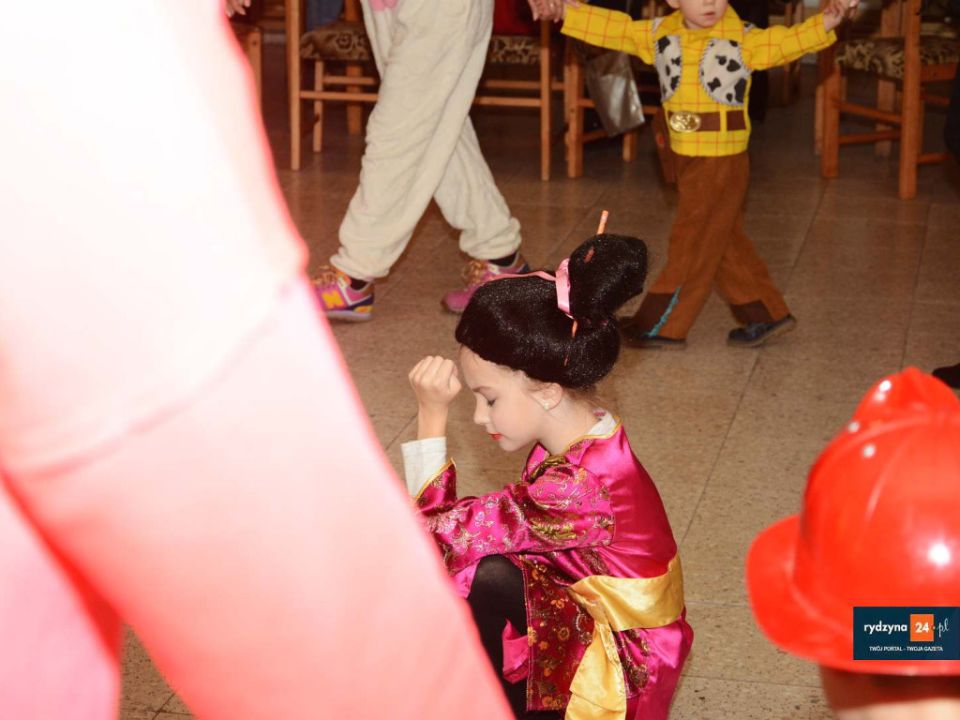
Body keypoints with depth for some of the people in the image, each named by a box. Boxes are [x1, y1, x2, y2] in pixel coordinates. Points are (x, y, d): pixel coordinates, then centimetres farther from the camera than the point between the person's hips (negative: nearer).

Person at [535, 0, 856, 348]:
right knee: (725, 244, 15)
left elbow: (788, 41, -16)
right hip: (687, 160, 6)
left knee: (692, 244, 2)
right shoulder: (659, 35, 3)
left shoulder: (743, 40, -9)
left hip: (723, 163, -6)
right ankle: (765, 314, 28)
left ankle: (661, 326, 12)